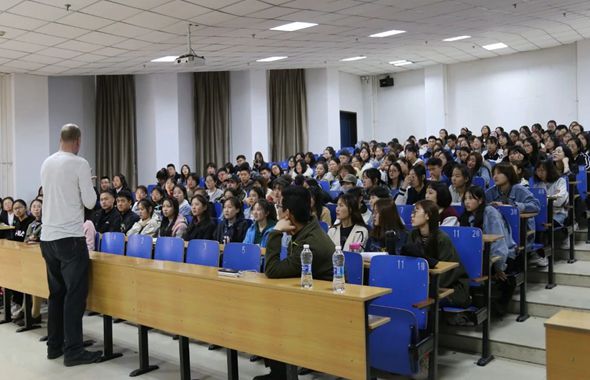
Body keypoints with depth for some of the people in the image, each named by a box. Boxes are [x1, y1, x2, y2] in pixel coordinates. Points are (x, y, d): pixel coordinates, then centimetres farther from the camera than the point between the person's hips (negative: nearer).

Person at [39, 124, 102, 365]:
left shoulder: (46, 163, 10)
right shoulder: (79, 164, -10)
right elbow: (90, 202, -9)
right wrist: (89, 188, 9)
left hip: (47, 237, 7)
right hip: (70, 237, -7)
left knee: (56, 293, 15)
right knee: (75, 294, -2)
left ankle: (54, 346, 21)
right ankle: (73, 351, 2)